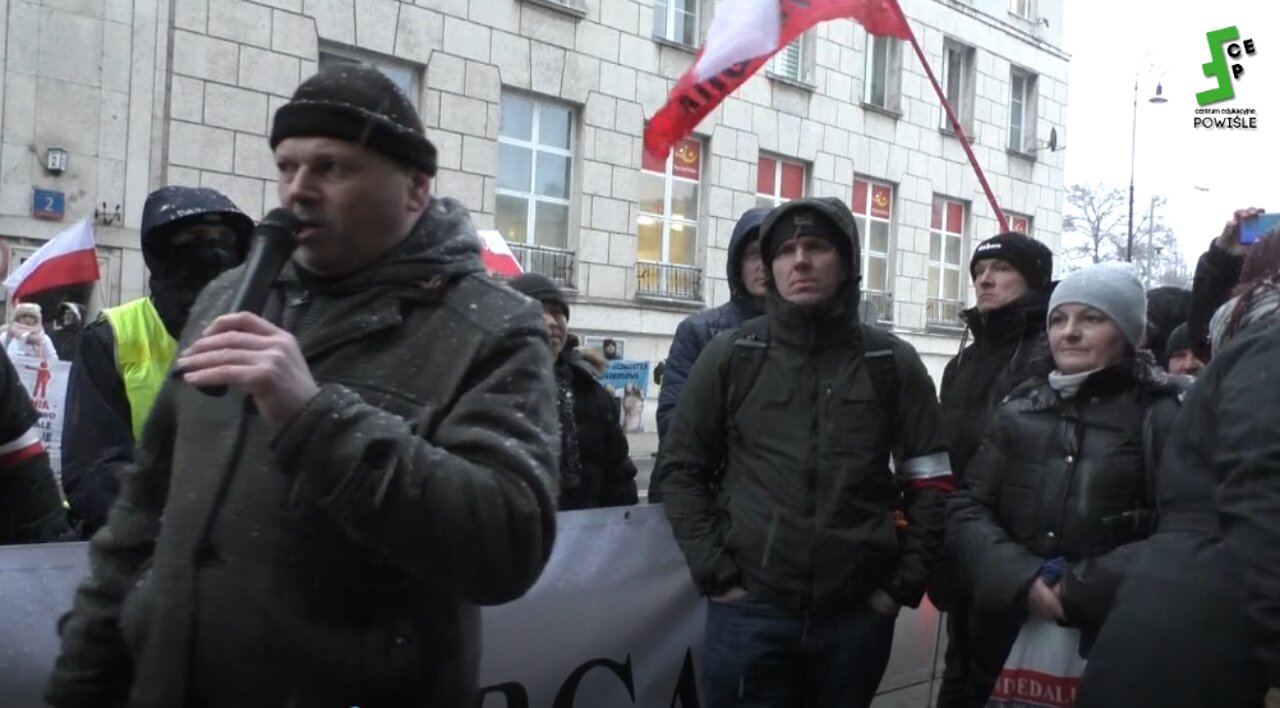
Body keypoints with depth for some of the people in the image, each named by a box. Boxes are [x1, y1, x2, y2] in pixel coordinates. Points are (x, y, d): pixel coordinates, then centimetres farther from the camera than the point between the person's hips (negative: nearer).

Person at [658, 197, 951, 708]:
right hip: (749, 611, -1)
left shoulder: (893, 363, 4)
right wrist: (715, 573, -3)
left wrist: (904, 583, -1)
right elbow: (681, 468, 5)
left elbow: (930, 483, 6)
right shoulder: (730, 356, 2)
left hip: (858, 612, 1)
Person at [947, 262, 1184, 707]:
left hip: (1114, 647, -3)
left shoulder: (1162, 416, -3)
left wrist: (1084, 590, -19)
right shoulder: (1019, 409, 8)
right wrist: (1018, 579, -13)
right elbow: (967, 508, 4)